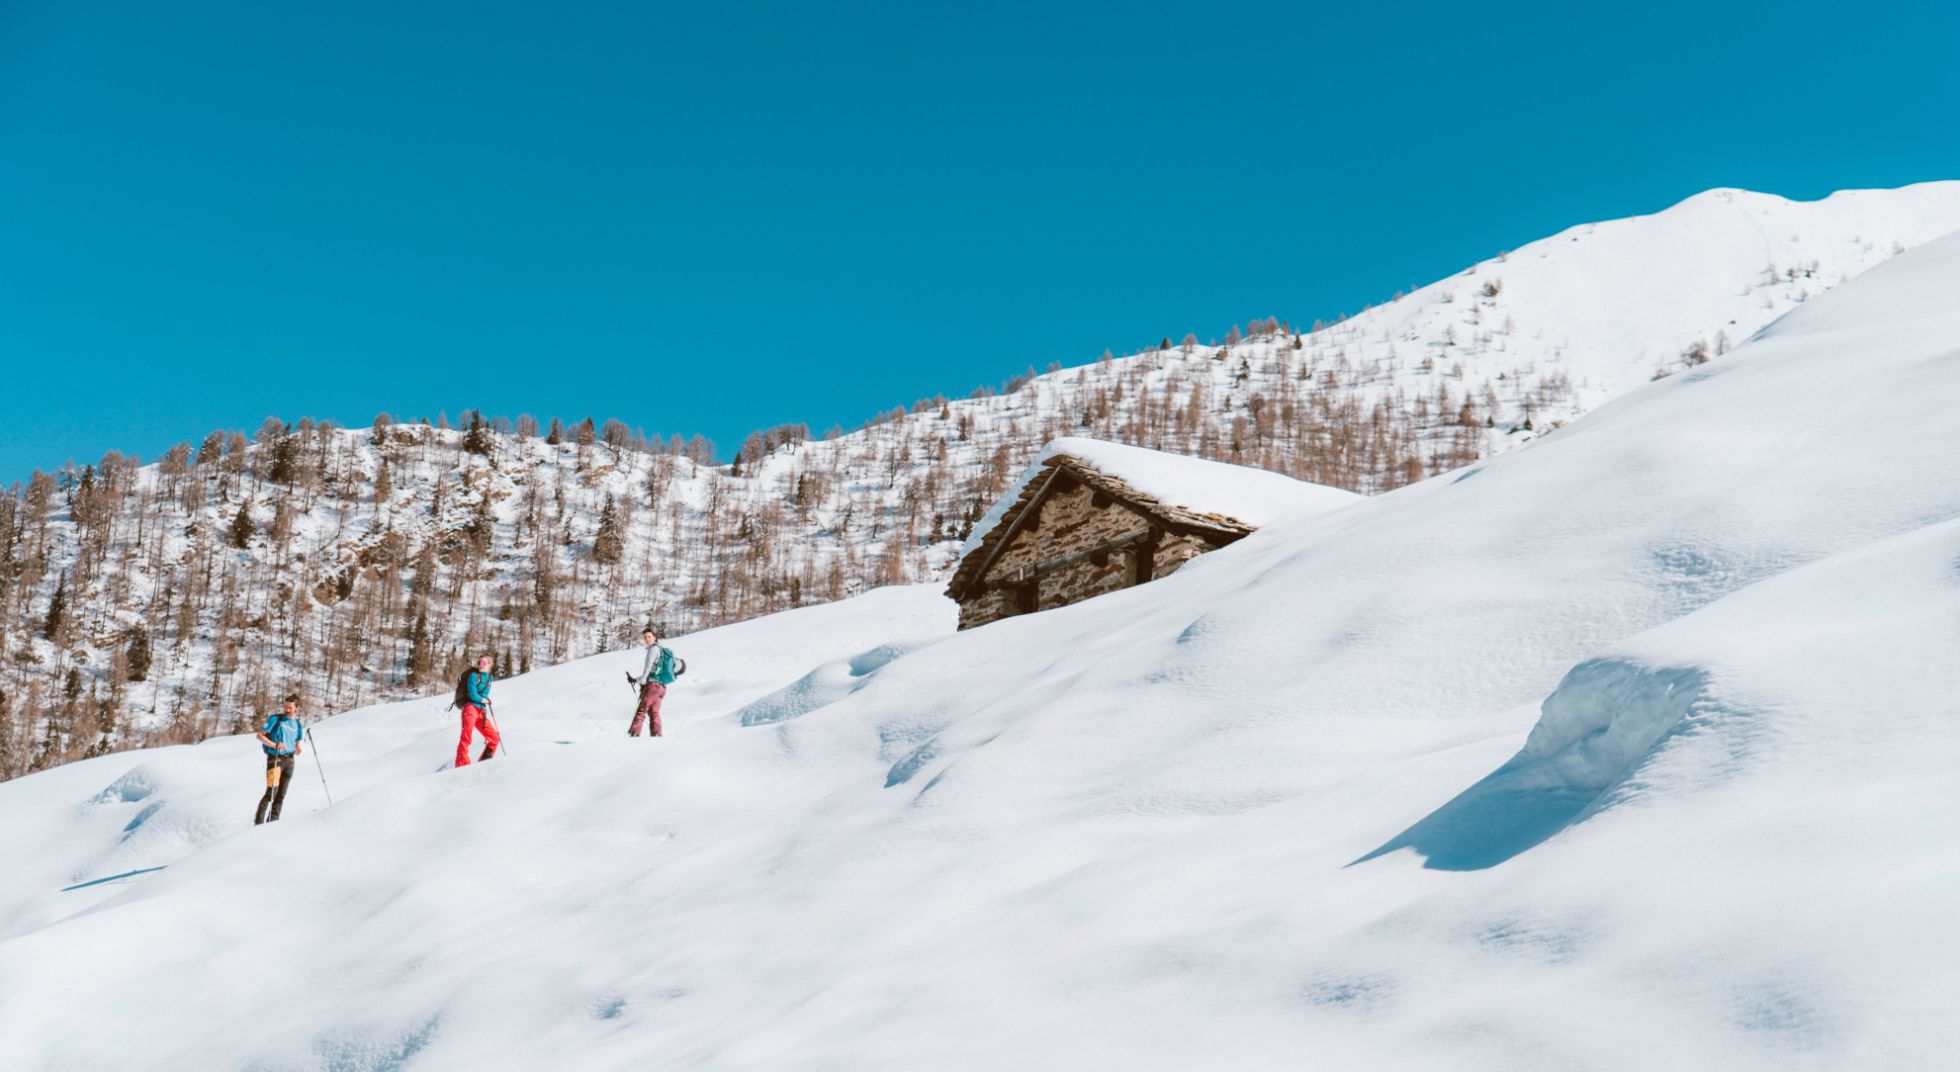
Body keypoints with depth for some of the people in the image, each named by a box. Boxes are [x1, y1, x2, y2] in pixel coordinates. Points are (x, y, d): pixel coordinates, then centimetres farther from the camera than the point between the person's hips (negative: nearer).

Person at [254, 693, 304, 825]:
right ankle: (258, 821, -6)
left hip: (289, 760, 6)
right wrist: (274, 745, -21)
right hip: (275, 758, -6)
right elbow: (260, 735, -6)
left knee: (281, 794, 6)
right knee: (271, 791, -16)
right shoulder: (276, 719, -3)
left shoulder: (297, 724, 13)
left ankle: (272, 822, 11)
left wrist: (297, 750, -3)